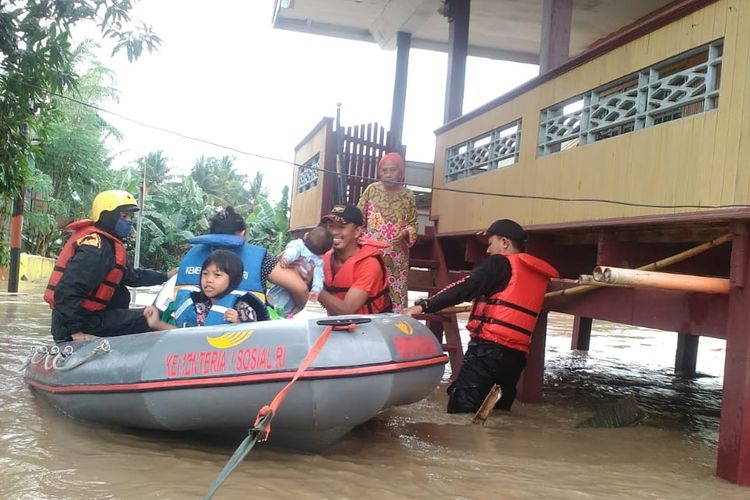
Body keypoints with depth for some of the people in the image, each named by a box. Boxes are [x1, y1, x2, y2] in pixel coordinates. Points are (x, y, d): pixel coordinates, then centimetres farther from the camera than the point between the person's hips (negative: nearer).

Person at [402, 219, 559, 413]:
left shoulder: (500, 263, -1)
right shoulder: (537, 274, 19)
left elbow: (464, 288, -11)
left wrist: (423, 306, -13)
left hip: (489, 348, -7)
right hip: (517, 355, 8)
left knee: (459, 410, -11)